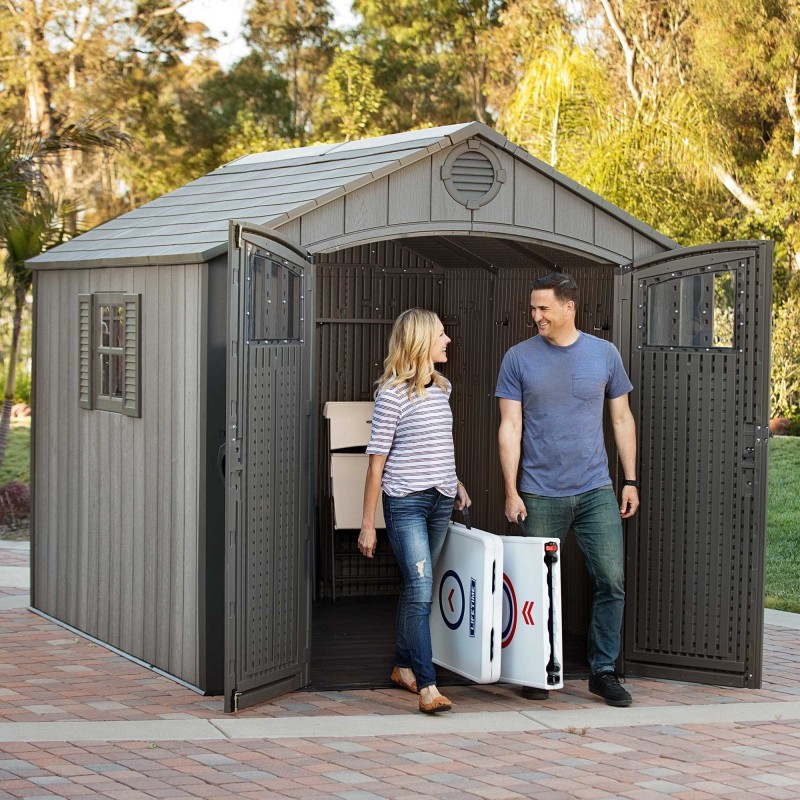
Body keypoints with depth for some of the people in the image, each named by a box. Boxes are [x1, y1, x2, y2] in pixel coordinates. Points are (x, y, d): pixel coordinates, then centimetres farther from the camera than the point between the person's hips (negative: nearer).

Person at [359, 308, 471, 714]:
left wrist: (455, 482, 14)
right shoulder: (392, 394, -11)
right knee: (419, 591, -14)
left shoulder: (441, 388, 11)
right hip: (405, 502, -7)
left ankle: (403, 667, 27)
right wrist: (367, 524, -8)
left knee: (417, 588, 14)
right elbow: (377, 462, -9)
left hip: (440, 502, 7)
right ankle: (427, 687, -17)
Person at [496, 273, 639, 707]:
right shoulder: (519, 358, 1)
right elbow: (510, 427, 0)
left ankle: (603, 671, 8)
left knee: (611, 579, -4)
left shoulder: (604, 354, 5)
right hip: (540, 495, -1)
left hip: (596, 491, 1)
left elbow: (622, 419, 12)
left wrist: (630, 480, 7)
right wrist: (511, 491, -6)